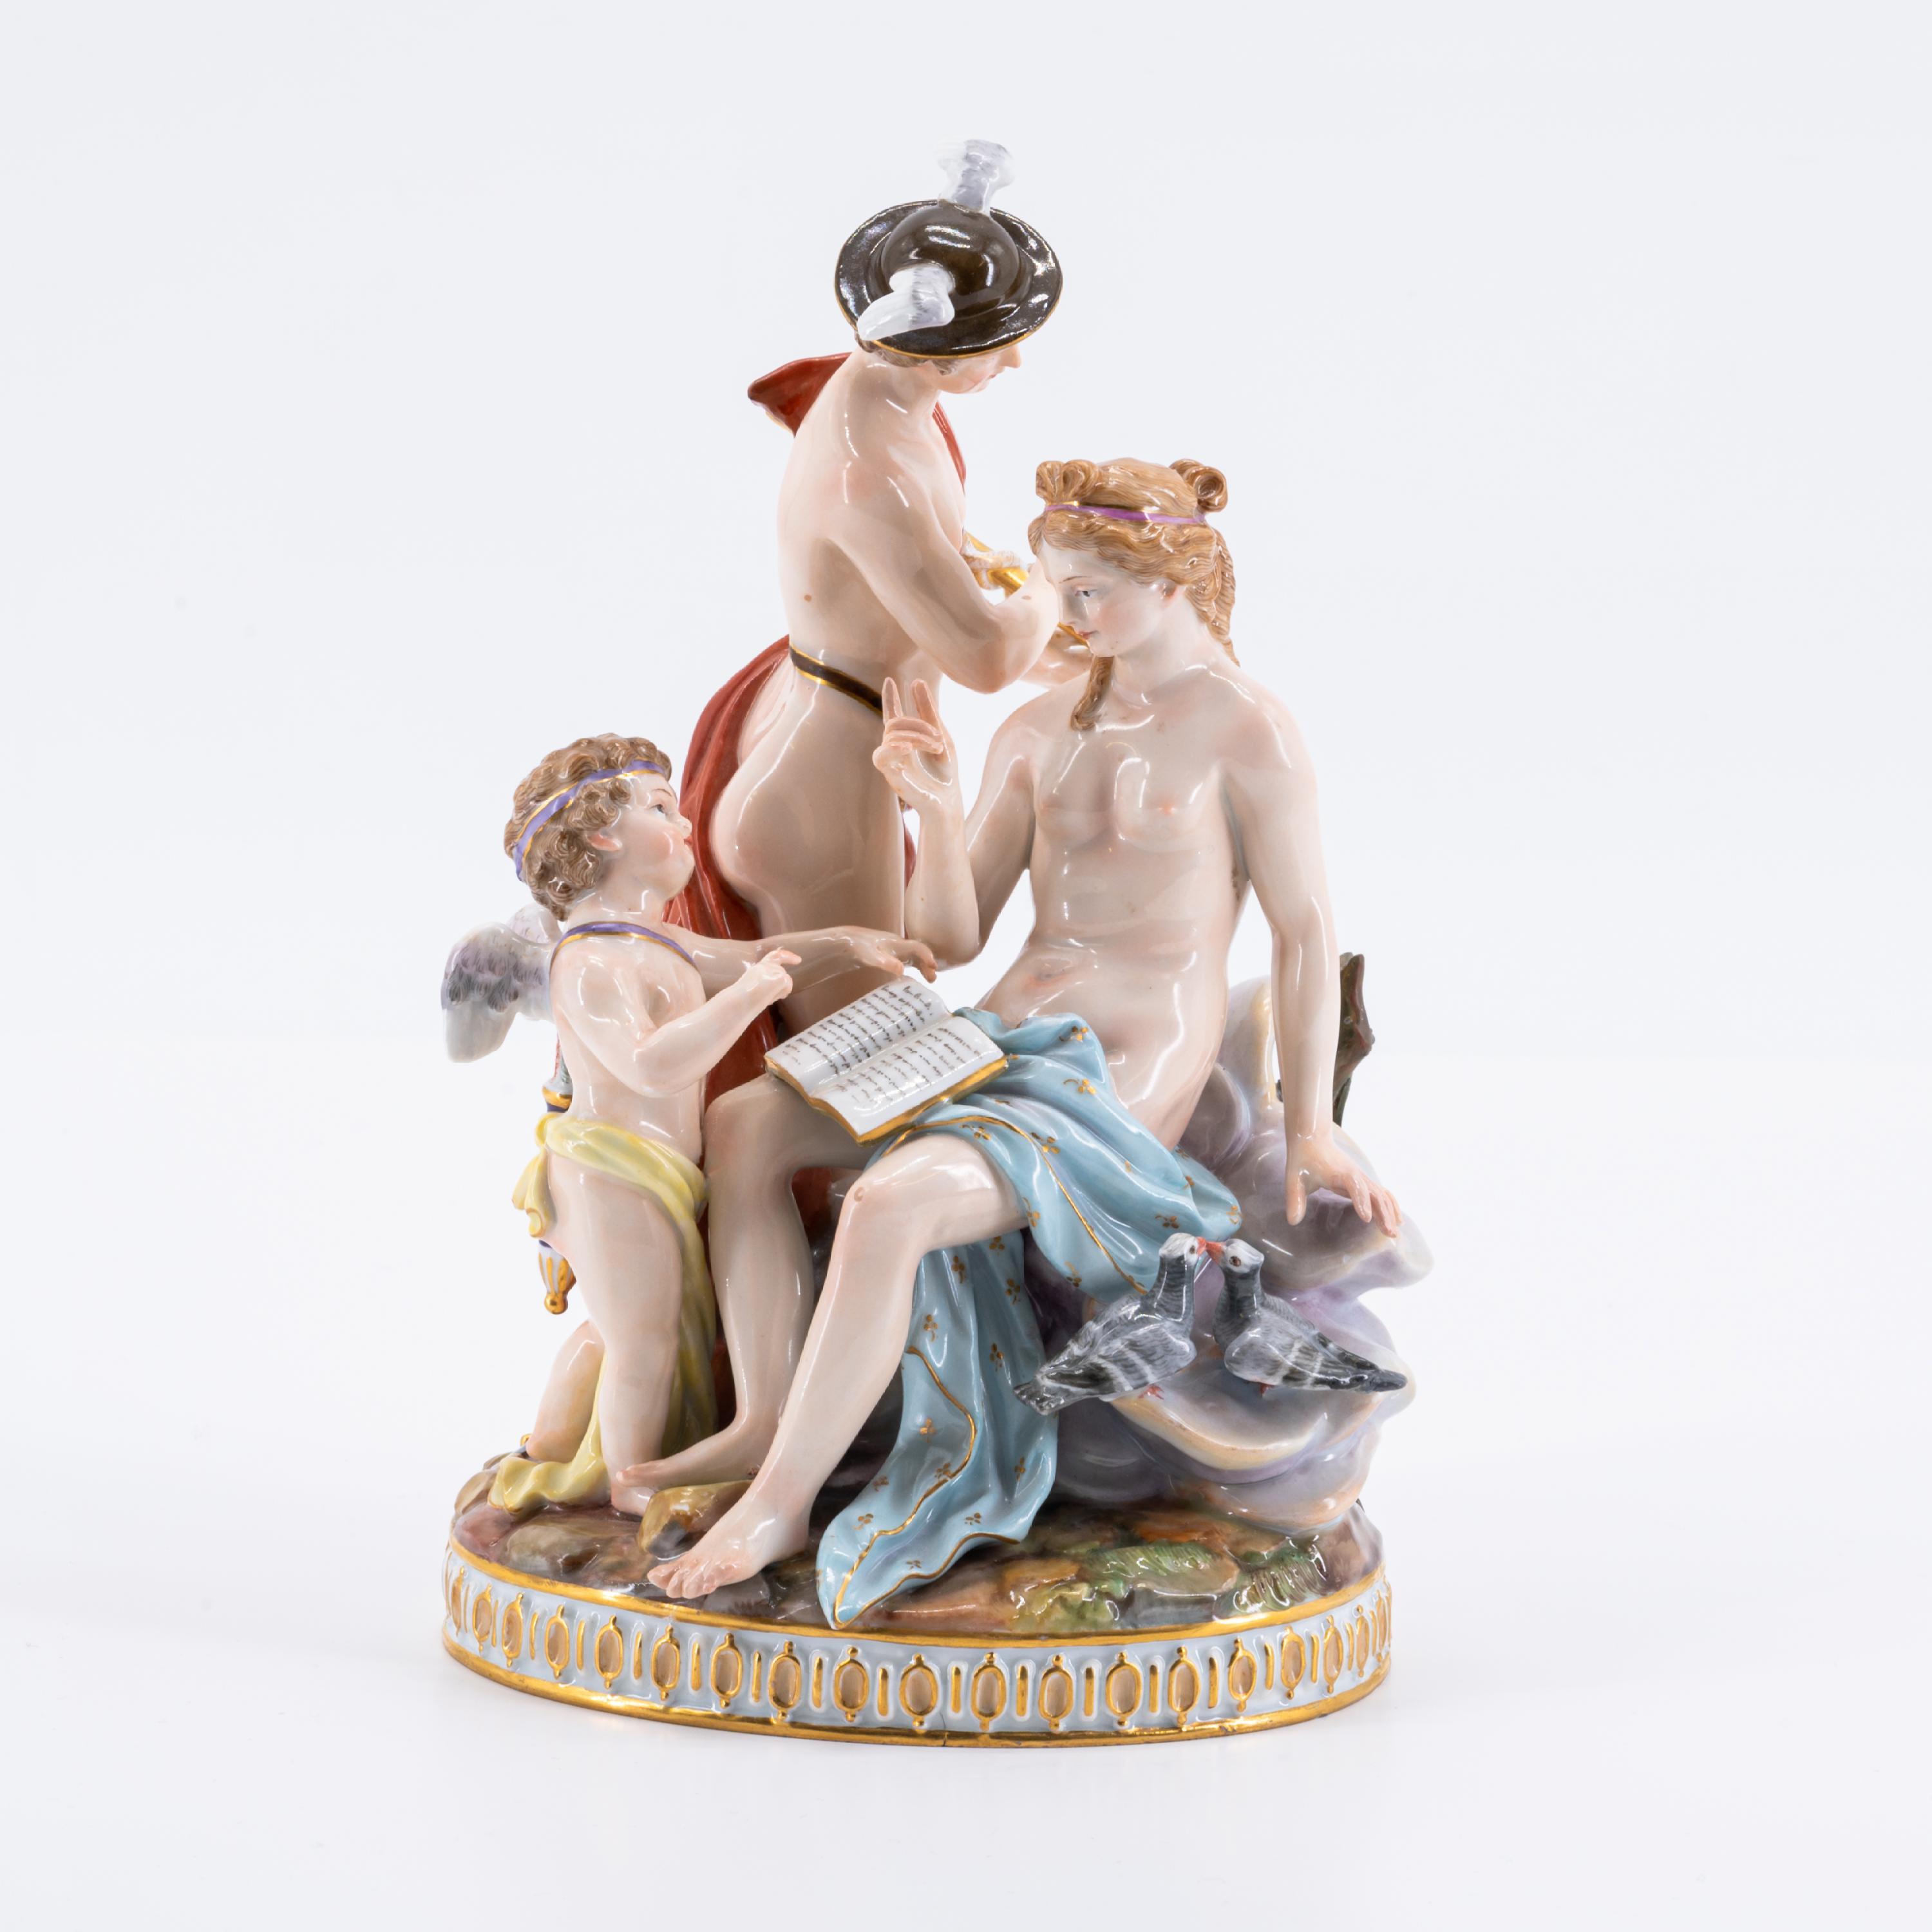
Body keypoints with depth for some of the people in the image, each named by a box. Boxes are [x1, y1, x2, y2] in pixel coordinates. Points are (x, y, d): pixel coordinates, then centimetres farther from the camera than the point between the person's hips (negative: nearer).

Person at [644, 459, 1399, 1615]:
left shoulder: (1248, 731, -7)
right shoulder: (1040, 729, 11)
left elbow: (1307, 931, -5)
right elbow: (951, 937, 9)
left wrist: (1312, 1129, -10)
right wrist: (940, 811, -10)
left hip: (1120, 1086, -8)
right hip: (1002, 1041, 8)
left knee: (887, 1204, -31)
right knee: (744, 1124, -4)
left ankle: (779, 1505, -17)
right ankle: (774, 1422, 2)